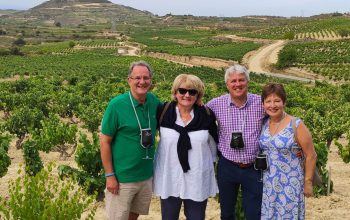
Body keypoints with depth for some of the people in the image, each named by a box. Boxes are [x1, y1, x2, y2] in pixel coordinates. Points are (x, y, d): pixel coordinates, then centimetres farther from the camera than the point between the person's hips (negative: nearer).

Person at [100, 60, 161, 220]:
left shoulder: (154, 101, -1)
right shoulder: (116, 105, -15)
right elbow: (104, 141, -11)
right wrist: (109, 175, -13)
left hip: (147, 176, 5)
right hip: (122, 178, -4)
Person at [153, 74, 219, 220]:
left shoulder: (207, 115, -7)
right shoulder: (163, 112, -8)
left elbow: (213, 144, 7)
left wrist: (208, 164, 15)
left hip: (198, 180, 0)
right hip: (169, 179, 0)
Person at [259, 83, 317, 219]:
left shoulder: (296, 125, -13)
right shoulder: (264, 124, 2)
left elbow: (311, 156, -9)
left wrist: (308, 182, -7)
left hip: (289, 184, -5)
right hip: (267, 184, 5)